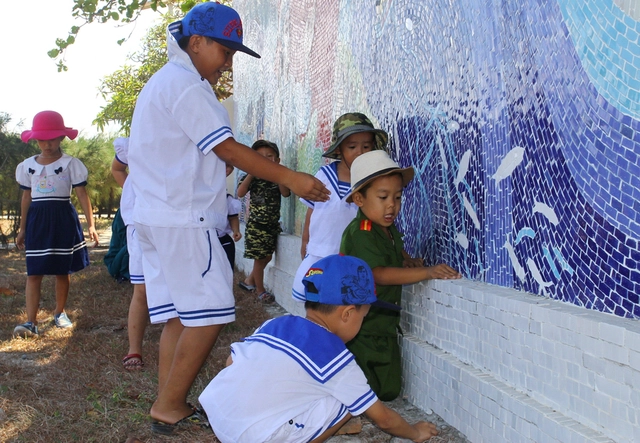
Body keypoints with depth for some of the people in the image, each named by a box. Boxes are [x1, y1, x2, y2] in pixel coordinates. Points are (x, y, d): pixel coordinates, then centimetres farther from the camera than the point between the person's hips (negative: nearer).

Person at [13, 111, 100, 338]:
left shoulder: (71, 164, -3)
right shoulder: (27, 166, 7)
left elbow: (82, 194, -6)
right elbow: (26, 198, 12)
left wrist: (91, 224, -14)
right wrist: (22, 229, 12)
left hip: (62, 219, -2)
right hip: (37, 220, 2)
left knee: (62, 271, 8)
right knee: (33, 273, -5)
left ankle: (60, 312, 26)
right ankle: (31, 321, -9)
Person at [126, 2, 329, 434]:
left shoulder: (165, 82, 23)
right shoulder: (186, 84, -10)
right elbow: (227, 149, -15)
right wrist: (289, 178, -15)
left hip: (159, 217, 10)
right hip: (182, 220, -10)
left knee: (179, 317, 9)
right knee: (209, 313, -8)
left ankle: (168, 408, 11)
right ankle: (169, 407, -2)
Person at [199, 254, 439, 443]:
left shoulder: (275, 323, 9)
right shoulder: (335, 357, -5)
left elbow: (232, 360, 15)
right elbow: (383, 418, 4)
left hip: (214, 413, 7)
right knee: (345, 401, 2)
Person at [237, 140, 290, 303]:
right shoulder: (252, 177, -7)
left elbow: (286, 193, -17)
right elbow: (240, 193, -22)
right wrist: (252, 172, -26)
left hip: (273, 224, 4)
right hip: (256, 225, -4)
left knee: (267, 257, 14)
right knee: (260, 258, 1)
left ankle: (249, 281, 35)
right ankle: (260, 291, 17)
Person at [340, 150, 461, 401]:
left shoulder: (390, 231, 8)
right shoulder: (359, 234, -21)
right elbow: (379, 274, -31)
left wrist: (407, 261, 6)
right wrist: (427, 272, -37)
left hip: (385, 327, 9)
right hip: (359, 330, -9)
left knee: (389, 390, 14)